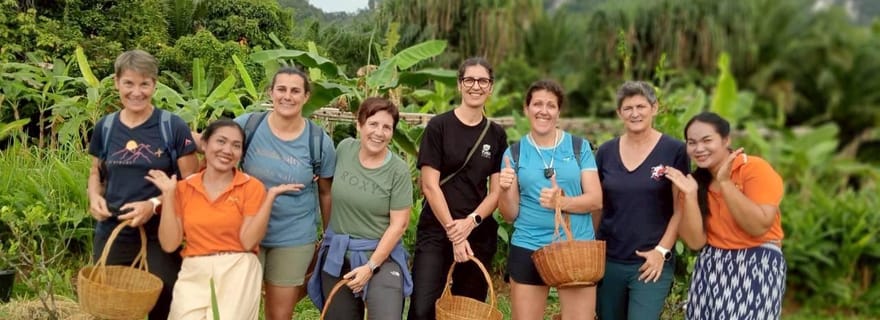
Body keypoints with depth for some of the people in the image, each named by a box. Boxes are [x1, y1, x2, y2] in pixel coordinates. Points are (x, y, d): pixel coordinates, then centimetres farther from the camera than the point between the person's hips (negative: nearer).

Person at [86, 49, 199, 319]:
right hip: (111, 236, 3)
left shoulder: (173, 127, -6)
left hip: (160, 237, -3)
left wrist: (155, 204, -18)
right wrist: (95, 197, -2)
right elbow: (96, 172, 19)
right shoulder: (104, 127, 6)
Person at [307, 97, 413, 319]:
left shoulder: (398, 170, -13)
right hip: (337, 254, 4)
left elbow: (399, 224, -12)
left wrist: (371, 266, -13)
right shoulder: (344, 149, -2)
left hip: (382, 254, -4)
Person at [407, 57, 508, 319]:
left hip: (479, 234, 4)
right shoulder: (439, 126, -3)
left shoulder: (497, 135, 7)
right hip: (436, 231, -3)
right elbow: (430, 185, -8)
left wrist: (470, 222, -12)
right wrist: (453, 231, -12)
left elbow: (496, 191, 5)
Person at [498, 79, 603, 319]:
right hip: (528, 249, 0)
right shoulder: (514, 153, 4)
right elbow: (510, 215, 3)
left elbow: (596, 200, -3)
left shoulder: (579, 147, 4)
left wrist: (562, 202, -20)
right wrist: (506, 191, -18)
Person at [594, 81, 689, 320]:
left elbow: (681, 209, -4)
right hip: (607, 260, 4)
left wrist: (662, 250, -11)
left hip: (651, 262, -3)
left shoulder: (674, 150, -5)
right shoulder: (606, 152, 5)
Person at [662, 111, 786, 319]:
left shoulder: (755, 169, -10)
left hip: (758, 265, -4)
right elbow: (695, 242, -4)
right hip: (712, 267, 4)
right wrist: (689, 194, -14)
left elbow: (759, 227, -20)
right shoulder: (693, 181, 3)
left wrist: (725, 183, -20)